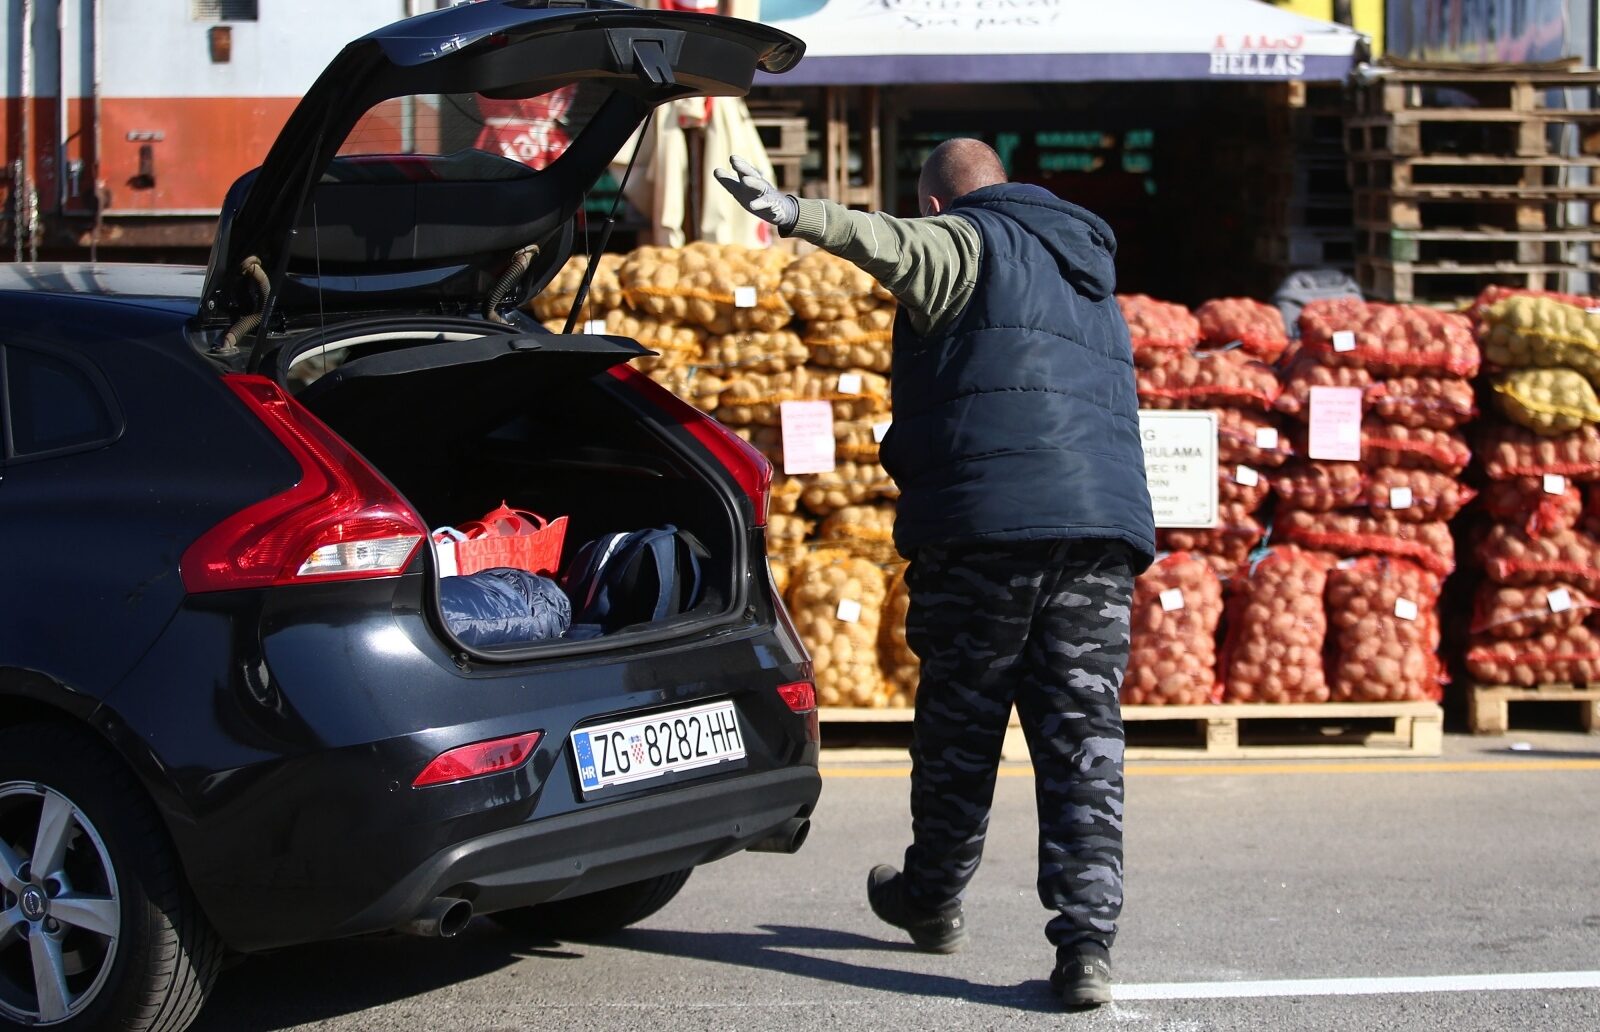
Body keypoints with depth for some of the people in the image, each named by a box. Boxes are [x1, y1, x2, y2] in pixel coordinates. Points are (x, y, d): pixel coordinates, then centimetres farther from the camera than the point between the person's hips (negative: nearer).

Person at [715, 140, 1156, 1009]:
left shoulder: (967, 241, 4)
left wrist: (795, 215, -33)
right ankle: (1086, 939, -9)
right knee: (1083, 733, 1)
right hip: (1105, 527, 6)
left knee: (958, 725, 11)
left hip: (988, 521, -6)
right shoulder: (1086, 269, 29)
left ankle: (932, 897, 28)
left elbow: (895, 247, -20)